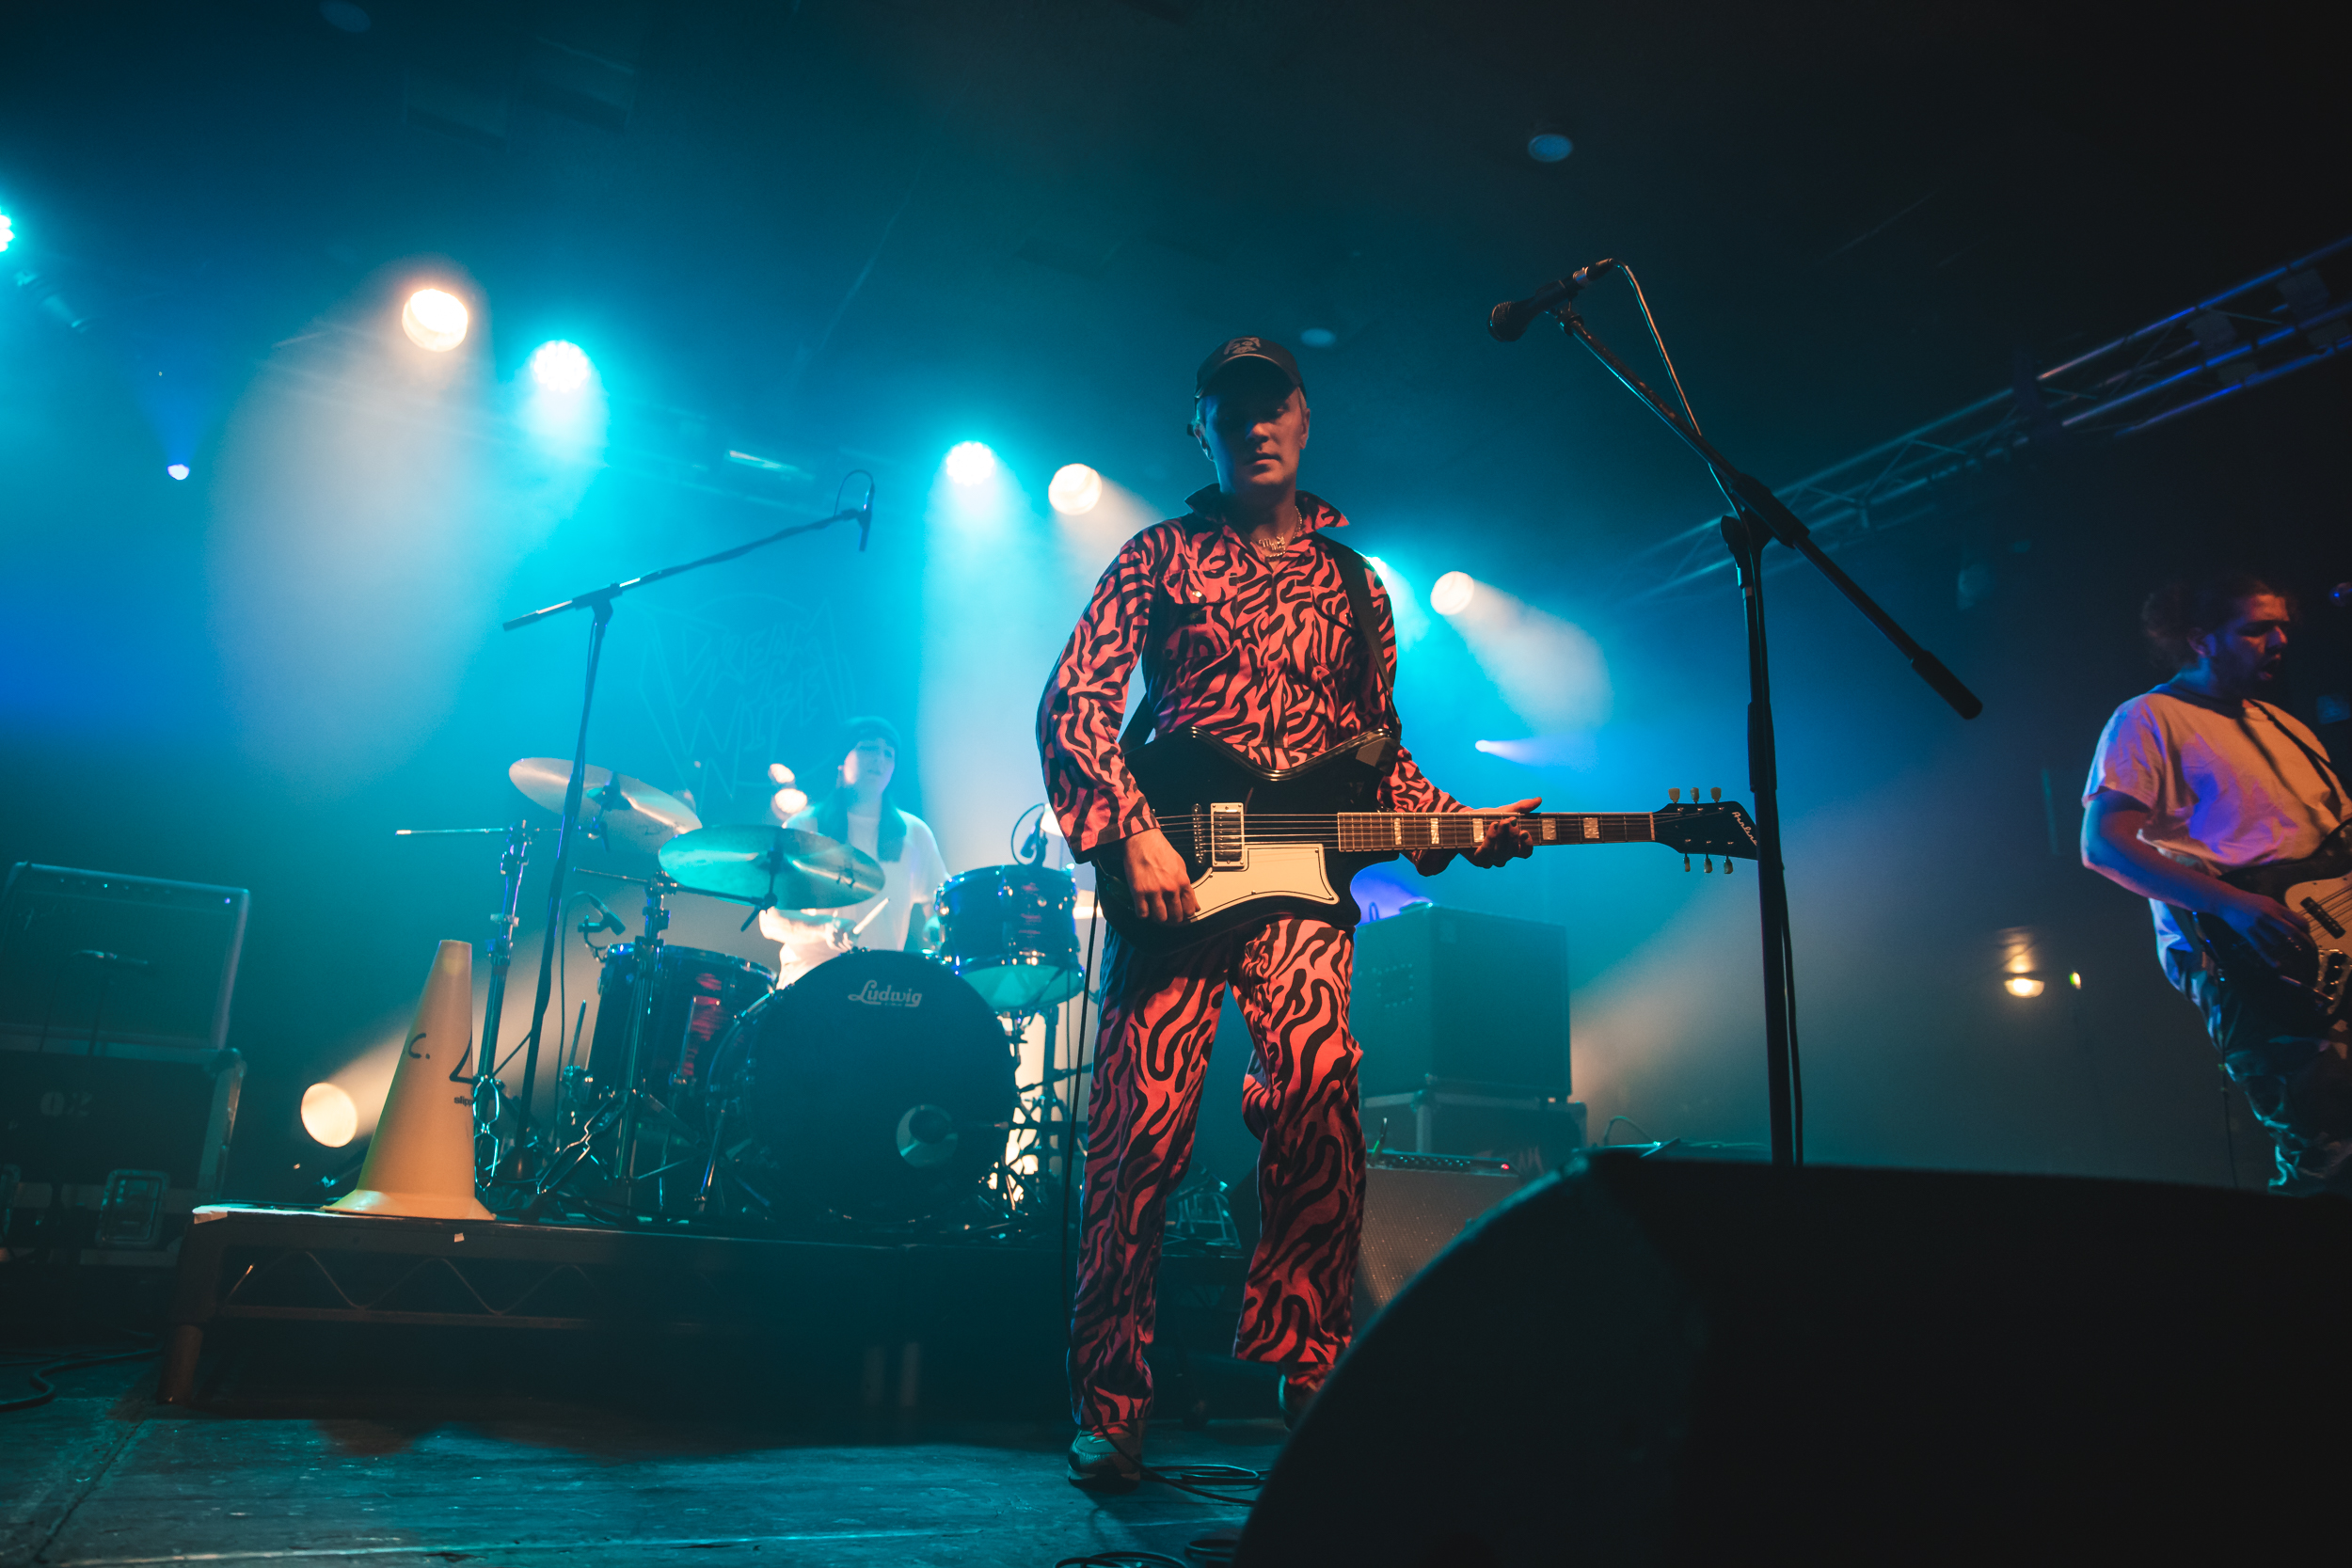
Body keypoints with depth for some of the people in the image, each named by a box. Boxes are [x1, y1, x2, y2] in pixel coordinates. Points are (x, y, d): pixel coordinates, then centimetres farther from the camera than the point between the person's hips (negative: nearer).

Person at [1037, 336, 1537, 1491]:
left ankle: (1308, 1380, 4)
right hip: (1170, 870, -2)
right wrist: (1133, 834, -13)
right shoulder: (1162, 556, 10)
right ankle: (1108, 1408, 7)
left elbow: (1378, 751, 19)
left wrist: (1456, 827, 1)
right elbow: (1071, 702, 0)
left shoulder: (1353, 584, 19)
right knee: (1143, 1128, -5)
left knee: (1320, 1113, -12)